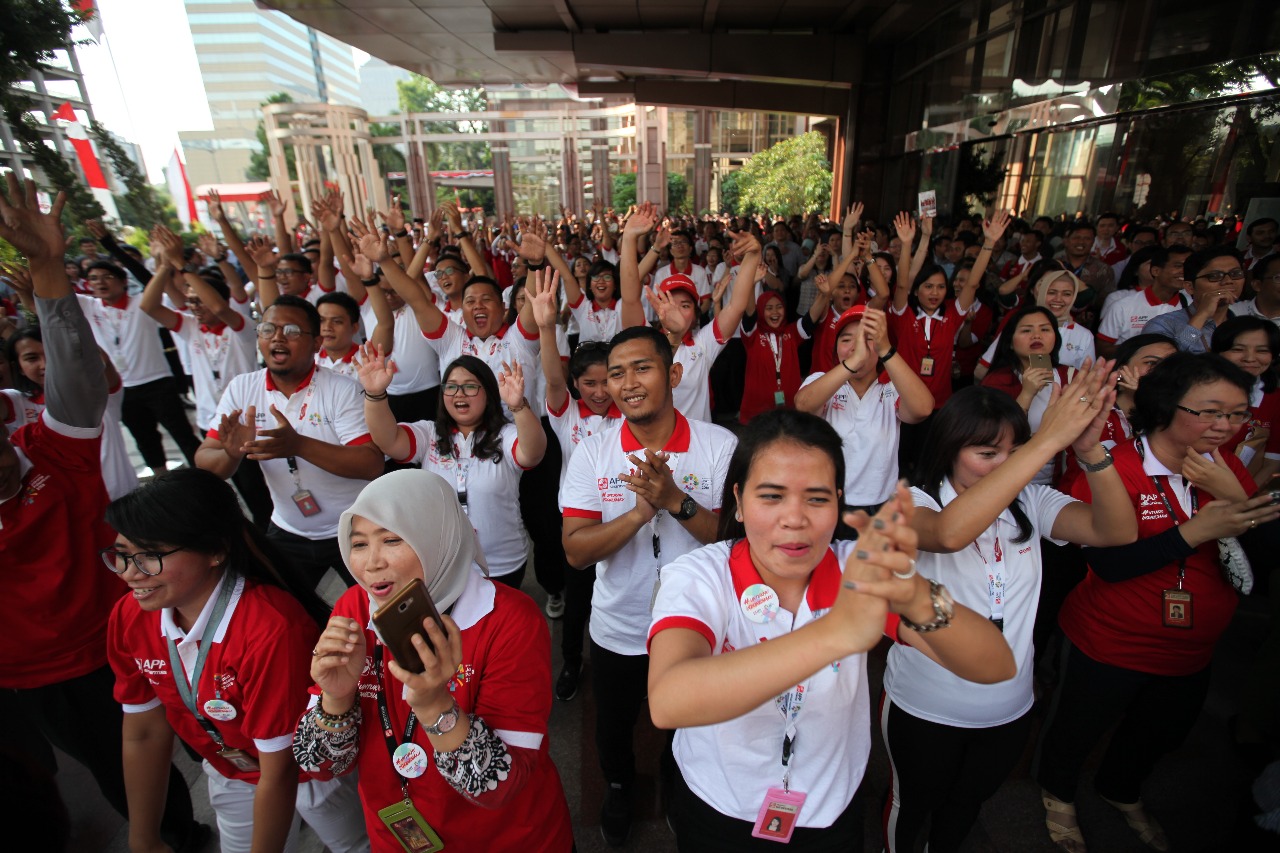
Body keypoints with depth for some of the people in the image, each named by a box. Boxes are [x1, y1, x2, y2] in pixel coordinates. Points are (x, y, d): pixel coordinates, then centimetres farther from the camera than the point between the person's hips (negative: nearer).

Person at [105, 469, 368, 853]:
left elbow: (278, 771, -29)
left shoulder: (271, 630, -40)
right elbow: (143, 734, -4)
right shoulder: (128, 619, -18)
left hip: (314, 773, -5)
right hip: (230, 776, 5)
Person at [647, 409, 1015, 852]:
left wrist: (918, 599, -50)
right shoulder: (696, 578, -26)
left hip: (832, 816, 2)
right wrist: (834, 632, -56)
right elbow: (667, 703, -45)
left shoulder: (864, 572, -18)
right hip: (716, 815, -1)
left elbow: (996, 667, -28)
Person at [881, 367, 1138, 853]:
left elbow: (1117, 532, -21)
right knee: (914, 803, 23)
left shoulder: (1029, 503, -8)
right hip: (923, 707, -4)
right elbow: (949, 533, -45)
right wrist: (1050, 439, -45)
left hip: (1009, 708, 4)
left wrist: (1089, 448, -37)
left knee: (967, 803, 30)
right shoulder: (916, 503, -22)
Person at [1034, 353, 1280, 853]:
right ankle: (1058, 794, 49)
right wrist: (1196, 531, -35)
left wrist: (1233, 497, -24)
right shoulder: (1116, 469, -25)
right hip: (1110, 645, -6)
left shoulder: (1226, 469, -4)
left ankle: (1122, 793, 60)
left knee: (1159, 735, 30)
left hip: (1191, 652, 7)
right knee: (1078, 728, 18)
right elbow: (1108, 563, -29)